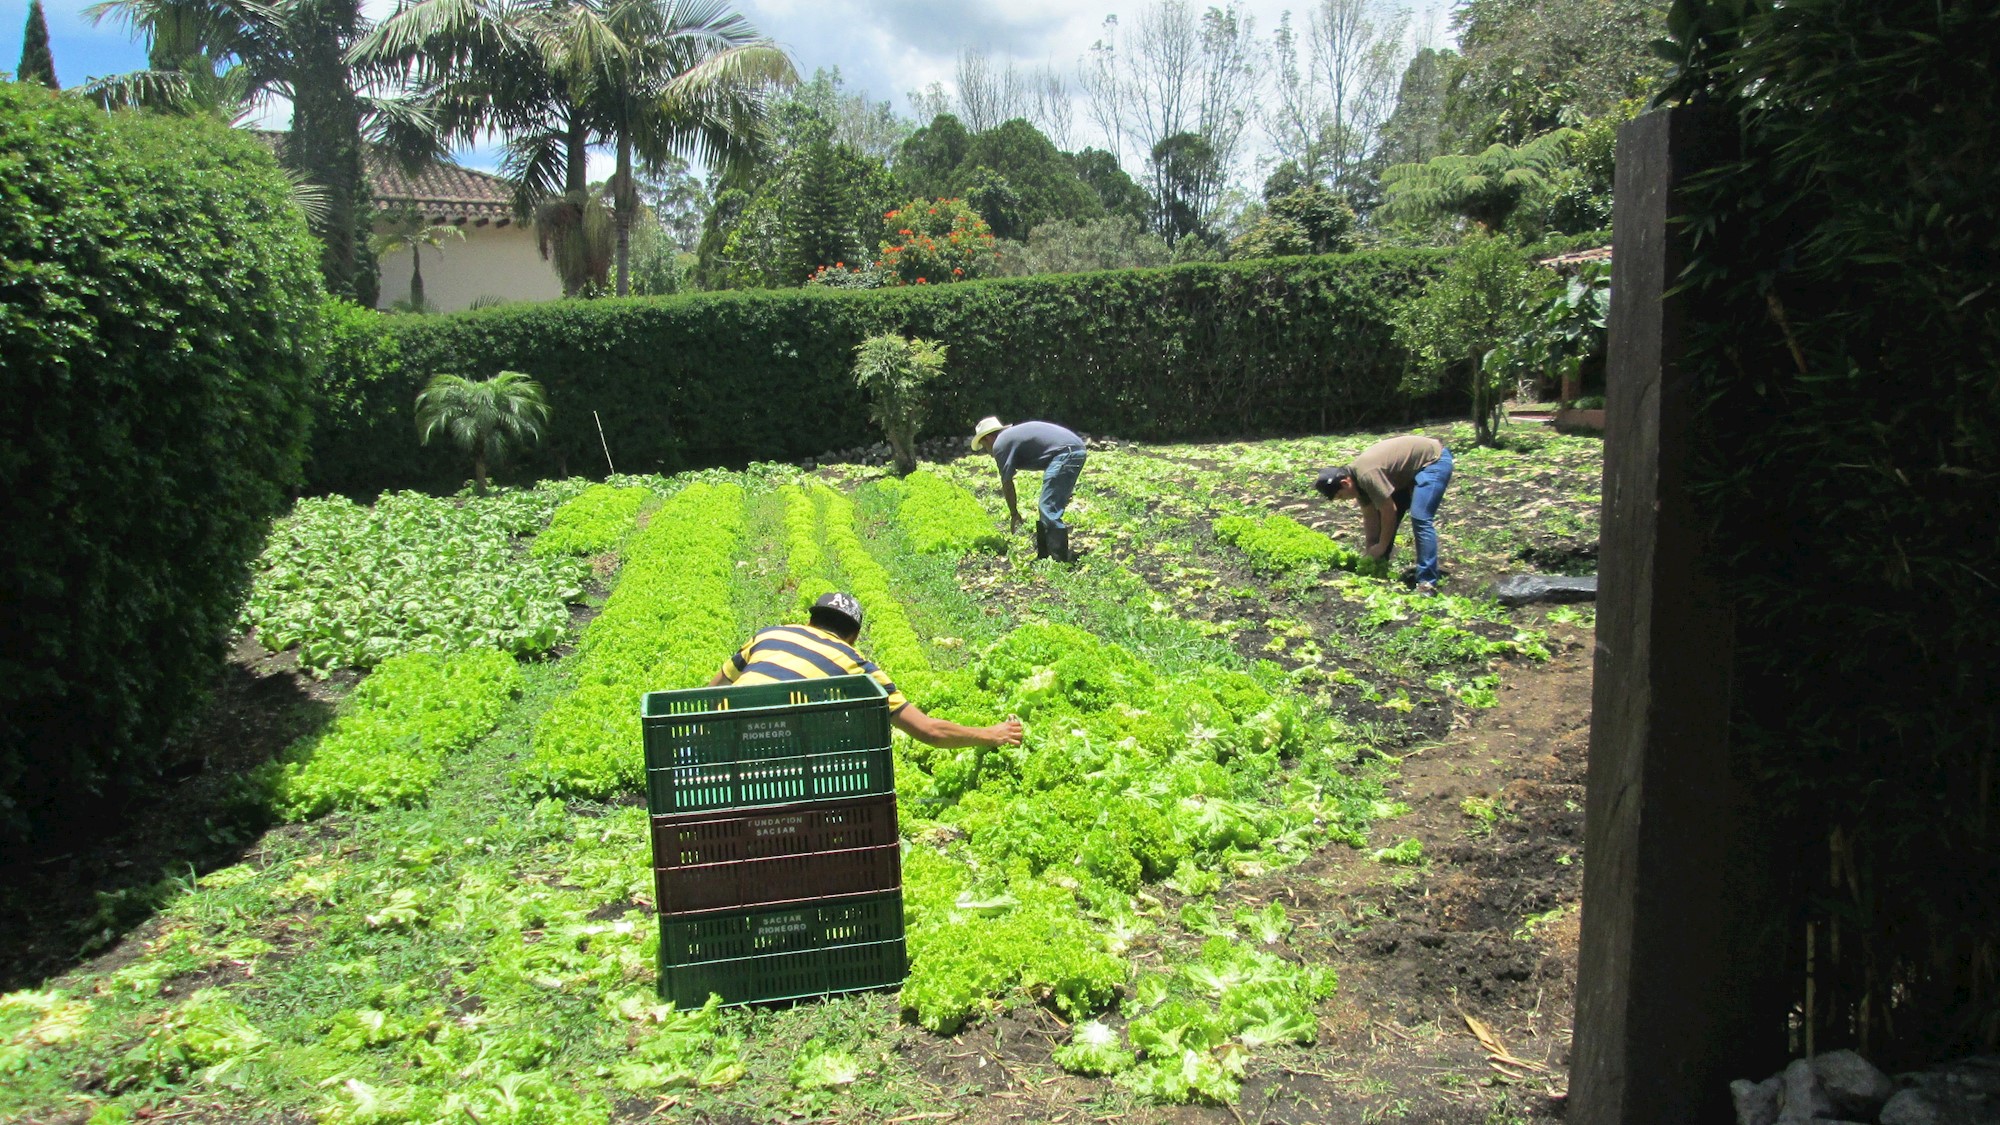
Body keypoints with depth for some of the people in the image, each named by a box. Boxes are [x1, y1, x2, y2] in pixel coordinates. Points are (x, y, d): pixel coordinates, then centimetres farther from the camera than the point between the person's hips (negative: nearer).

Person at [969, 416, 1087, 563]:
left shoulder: (1000, 444, 1)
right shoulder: (1014, 434, 27)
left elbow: (1007, 483, 3)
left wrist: (1014, 514, 14)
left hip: (1065, 453, -10)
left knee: (1049, 510, -9)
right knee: (1048, 508, 16)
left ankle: (1061, 560, -11)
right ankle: (1045, 554, 22)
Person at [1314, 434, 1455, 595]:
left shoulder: (1367, 475, -31)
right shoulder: (1357, 476, -3)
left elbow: (1389, 513, -25)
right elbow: (1370, 516, 4)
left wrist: (1381, 547, -14)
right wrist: (1371, 549, 3)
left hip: (1434, 460, -10)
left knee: (1420, 519, -22)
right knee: (1384, 512, 8)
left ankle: (1427, 583, -21)